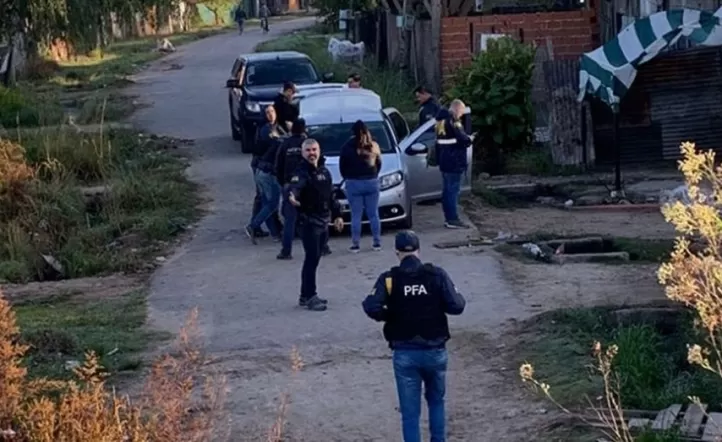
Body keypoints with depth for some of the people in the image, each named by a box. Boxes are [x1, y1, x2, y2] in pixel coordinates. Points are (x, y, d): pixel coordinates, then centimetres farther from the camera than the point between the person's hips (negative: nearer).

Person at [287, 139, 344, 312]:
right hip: (309, 222, -8)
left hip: (324, 222, 8)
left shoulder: (324, 171, 11)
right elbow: (295, 186, -37)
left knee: (314, 259, 12)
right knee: (312, 259, -9)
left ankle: (305, 296, 20)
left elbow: (331, 196, 21)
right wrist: (292, 196, -58)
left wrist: (337, 215, 20)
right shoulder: (301, 173, -14)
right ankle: (309, 297, -4)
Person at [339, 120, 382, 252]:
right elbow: (379, 164, 12)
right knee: (373, 214, 9)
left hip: (354, 183, -3)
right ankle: (377, 242, 10)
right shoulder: (374, 146, 3)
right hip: (371, 182, 3)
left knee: (356, 215, 0)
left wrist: (347, 178, 13)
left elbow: (342, 166, -1)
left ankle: (355, 244, -1)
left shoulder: (348, 147, -6)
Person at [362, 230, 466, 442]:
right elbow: (456, 306, -9)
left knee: (410, 411, 5)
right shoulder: (437, 275, -5)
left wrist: (387, 316, 1)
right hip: (435, 351, 1)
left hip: (404, 354, -1)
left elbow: (371, 307, -19)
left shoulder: (389, 279, -6)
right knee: (436, 401, 24)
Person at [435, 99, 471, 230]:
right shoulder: (453, 121, -16)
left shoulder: (442, 121, 14)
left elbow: (438, 142, 20)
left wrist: (438, 159, 24)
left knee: (447, 190, 12)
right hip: (454, 162, -9)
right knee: (453, 190, -8)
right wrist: (469, 140, 2)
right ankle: (453, 219, -8)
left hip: (444, 162, 9)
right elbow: (463, 140, -20)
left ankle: (448, 218, 16)